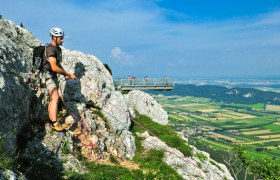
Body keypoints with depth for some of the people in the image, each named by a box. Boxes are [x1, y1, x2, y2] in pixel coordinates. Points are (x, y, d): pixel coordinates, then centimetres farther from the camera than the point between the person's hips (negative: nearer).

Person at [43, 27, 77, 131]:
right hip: (48, 75, -10)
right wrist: (69, 74, -22)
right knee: (55, 97, -20)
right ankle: (55, 123, -23)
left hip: (54, 76, 10)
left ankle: (51, 121, 23)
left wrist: (65, 74, 4)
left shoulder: (58, 48, 10)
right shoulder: (50, 49, -21)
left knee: (52, 99, 13)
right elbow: (54, 67, -29)